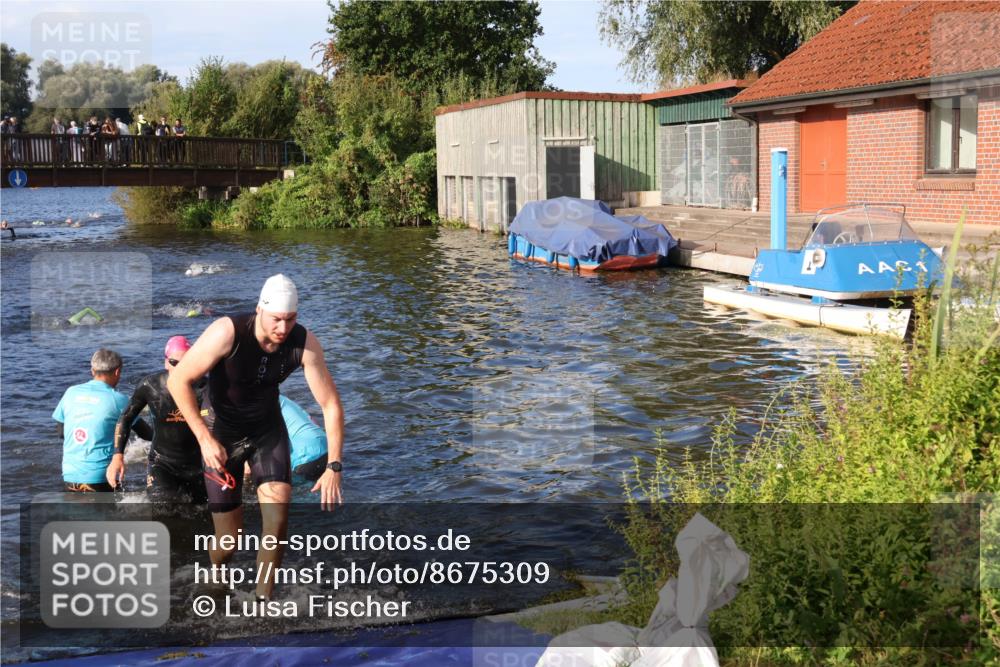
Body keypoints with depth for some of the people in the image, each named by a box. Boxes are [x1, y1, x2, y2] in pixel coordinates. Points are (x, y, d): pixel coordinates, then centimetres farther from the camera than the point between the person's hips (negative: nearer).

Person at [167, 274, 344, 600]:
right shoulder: (227, 333, -29)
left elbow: (330, 404, -14)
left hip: (268, 429, 2)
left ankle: (262, 601, -3)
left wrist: (334, 467, -20)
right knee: (228, 540, 0)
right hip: (222, 433, -2)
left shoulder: (304, 344, -21)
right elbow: (178, 380, -21)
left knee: (278, 510, -20)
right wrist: (204, 438, -25)